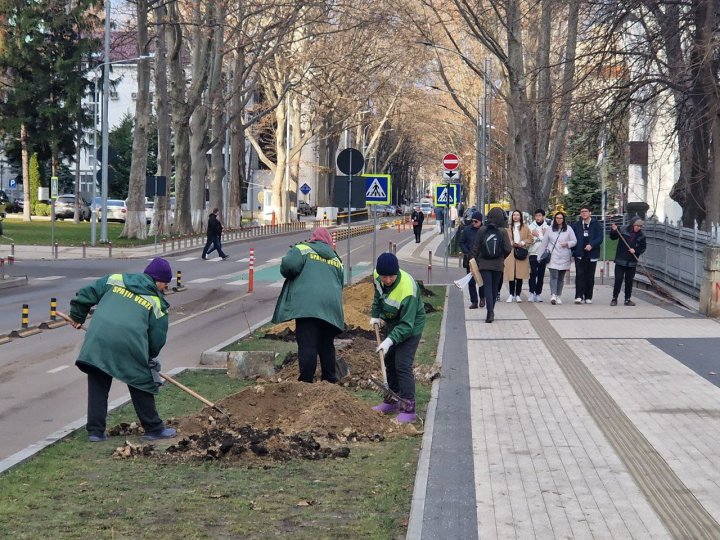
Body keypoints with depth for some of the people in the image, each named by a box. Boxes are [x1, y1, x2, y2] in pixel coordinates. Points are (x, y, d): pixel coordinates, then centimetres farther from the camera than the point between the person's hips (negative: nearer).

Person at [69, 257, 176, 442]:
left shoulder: (114, 280, 20)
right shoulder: (158, 304, 11)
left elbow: (85, 295, 20)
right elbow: (157, 339, 11)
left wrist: (77, 317, 36)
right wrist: (150, 358, 29)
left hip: (97, 341, 3)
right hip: (130, 347, -3)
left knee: (97, 386, 16)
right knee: (141, 386, 14)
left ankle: (95, 431, 15)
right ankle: (154, 429, 22)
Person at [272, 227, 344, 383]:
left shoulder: (302, 249, 7)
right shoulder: (336, 259, 24)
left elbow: (289, 265, -9)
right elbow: (340, 284, 25)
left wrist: (288, 274, 11)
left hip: (307, 304, -5)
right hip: (332, 306, 5)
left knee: (307, 345, -8)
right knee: (327, 345, 16)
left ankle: (306, 381, -11)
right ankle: (330, 379, 21)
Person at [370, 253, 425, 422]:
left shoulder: (407, 291, -38)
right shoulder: (378, 276, -18)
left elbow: (406, 325, -33)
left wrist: (390, 340, -40)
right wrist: (375, 315, 4)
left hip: (410, 327, -8)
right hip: (391, 323, 8)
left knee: (402, 365, -16)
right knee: (389, 362, 17)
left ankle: (408, 408, -13)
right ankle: (392, 401, 31)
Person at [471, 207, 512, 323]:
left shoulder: (482, 230, -3)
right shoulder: (503, 231, -8)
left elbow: (475, 248, -2)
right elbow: (508, 249, -10)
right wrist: (502, 258, 10)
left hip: (484, 264, 0)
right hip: (498, 265, 0)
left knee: (487, 287, -1)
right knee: (494, 288, 14)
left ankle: (490, 311, -18)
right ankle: (491, 312, 23)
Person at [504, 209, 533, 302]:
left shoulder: (525, 227, 10)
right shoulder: (508, 227, 10)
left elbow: (530, 238, 7)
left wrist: (523, 243, -8)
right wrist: (511, 243, -9)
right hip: (510, 253, 0)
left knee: (520, 275, -1)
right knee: (511, 274, -5)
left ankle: (517, 295, 5)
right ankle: (511, 295, 4)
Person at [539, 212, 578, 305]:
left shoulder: (568, 229, 7)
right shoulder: (550, 230, 9)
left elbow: (574, 241, 6)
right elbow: (544, 243, 11)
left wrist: (567, 243, -14)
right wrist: (541, 255, 8)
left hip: (564, 258, 1)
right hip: (553, 258, -1)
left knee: (561, 278, 7)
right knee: (554, 276, -15)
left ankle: (558, 296, 14)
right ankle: (553, 295, -25)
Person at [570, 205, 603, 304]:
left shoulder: (596, 224, 3)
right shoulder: (576, 225, 9)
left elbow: (600, 238, -5)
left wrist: (591, 245, -20)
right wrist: (572, 251, -2)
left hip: (592, 254, 0)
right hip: (579, 254, 0)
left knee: (590, 276, 5)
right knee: (580, 275, -9)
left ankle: (588, 297, 12)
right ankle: (579, 296, -12)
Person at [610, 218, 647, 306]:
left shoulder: (641, 236, 1)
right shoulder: (624, 232, -5)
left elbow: (643, 248, 4)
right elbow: (613, 237, 1)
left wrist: (635, 250, -13)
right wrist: (613, 230, -18)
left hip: (632, 263, 2)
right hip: (620, 261, -2)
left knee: (629, 281, 8)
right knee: (618, 280, -2)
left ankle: (627, 299, 16)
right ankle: (614, 298, 6)